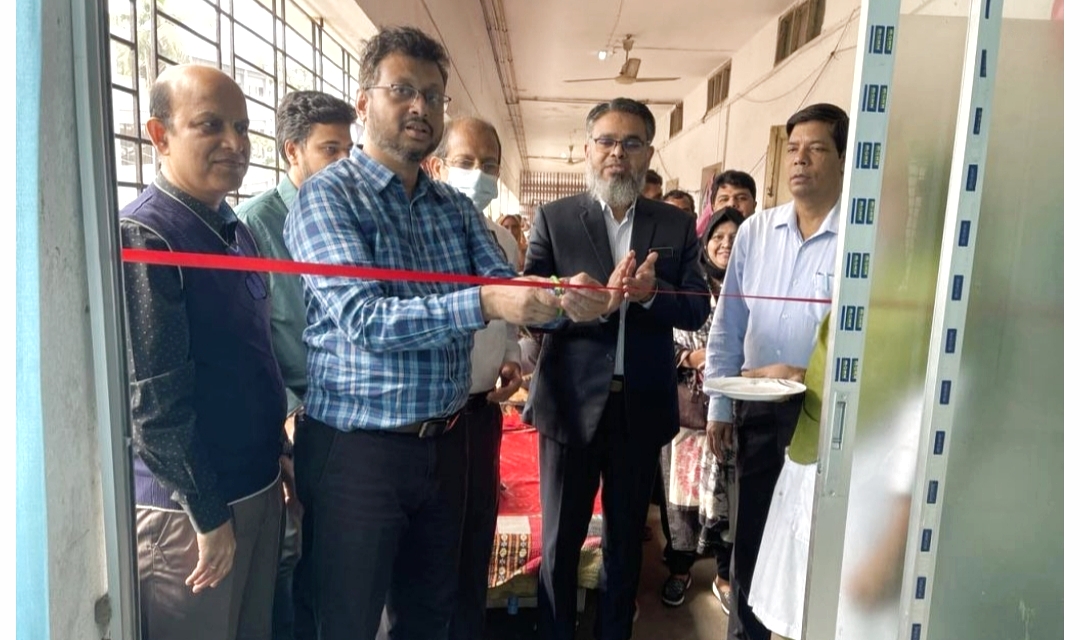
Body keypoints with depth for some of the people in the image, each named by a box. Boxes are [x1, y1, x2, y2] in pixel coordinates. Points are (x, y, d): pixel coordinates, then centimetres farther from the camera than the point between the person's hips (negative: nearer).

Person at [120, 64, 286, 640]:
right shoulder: (142, 235, -17)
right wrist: (208, 515, -15)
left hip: (259, 485, 8)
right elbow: (152, 400, -20)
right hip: (186, 506, -7)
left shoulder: (235, 230, 7)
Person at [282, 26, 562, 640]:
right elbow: (361, 317, -22)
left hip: (444, 443, 6)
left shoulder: (456, 206, 9)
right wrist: (482, 303, -33)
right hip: (357, 449, -5)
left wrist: (556, 301, -21)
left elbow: (506, 289, 1)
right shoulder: (328, 194, -10)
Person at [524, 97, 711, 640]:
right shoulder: (553, 218, -2)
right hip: (571, 403, -2)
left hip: (642, 407, 2)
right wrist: (576, 305, -29)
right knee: (560, 540, 13)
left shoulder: (677, 226, 4)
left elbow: (697, 309, -3)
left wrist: (652, 292, -22)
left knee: (626, 538, 20)